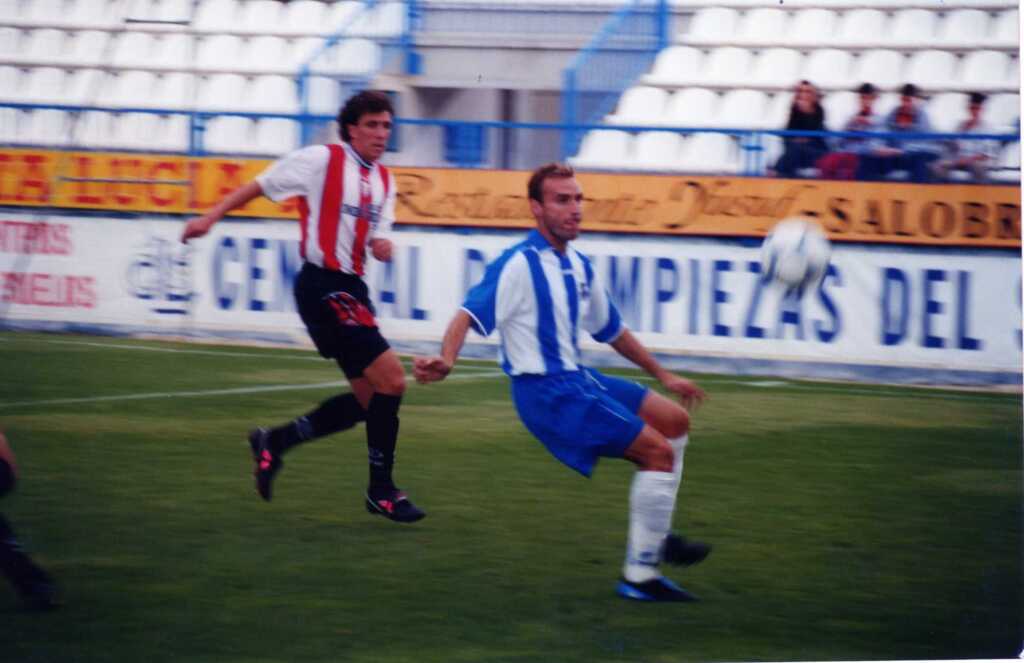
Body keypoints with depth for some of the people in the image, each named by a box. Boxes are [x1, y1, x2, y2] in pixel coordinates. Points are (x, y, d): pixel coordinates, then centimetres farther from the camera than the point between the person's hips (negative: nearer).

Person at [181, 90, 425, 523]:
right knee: (391, 378, -15)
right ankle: (381, 490, -5)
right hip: (323, 287, -9)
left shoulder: (383, 181, 14)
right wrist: (210, 218, -4)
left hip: (351, 289, 9)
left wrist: (382, 245, -9)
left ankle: (273, 443, 21)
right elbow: (260, 185, 0)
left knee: (368, 400, 7)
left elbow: (378, 238, 15)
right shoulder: (321, 160, -6)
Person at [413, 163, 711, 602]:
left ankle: (655, 536, 21)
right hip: (545, 391, -9)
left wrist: (661, 375, 30)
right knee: (657, 451, -14)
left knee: (674, 419, 15)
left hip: (575, 379, 9)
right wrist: (445, 361, -43)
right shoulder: (520, 265, -14)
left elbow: (612, 330, 26)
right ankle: (639, 575, -11)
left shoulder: (579, 267, 13)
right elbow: (469, 314, -24)